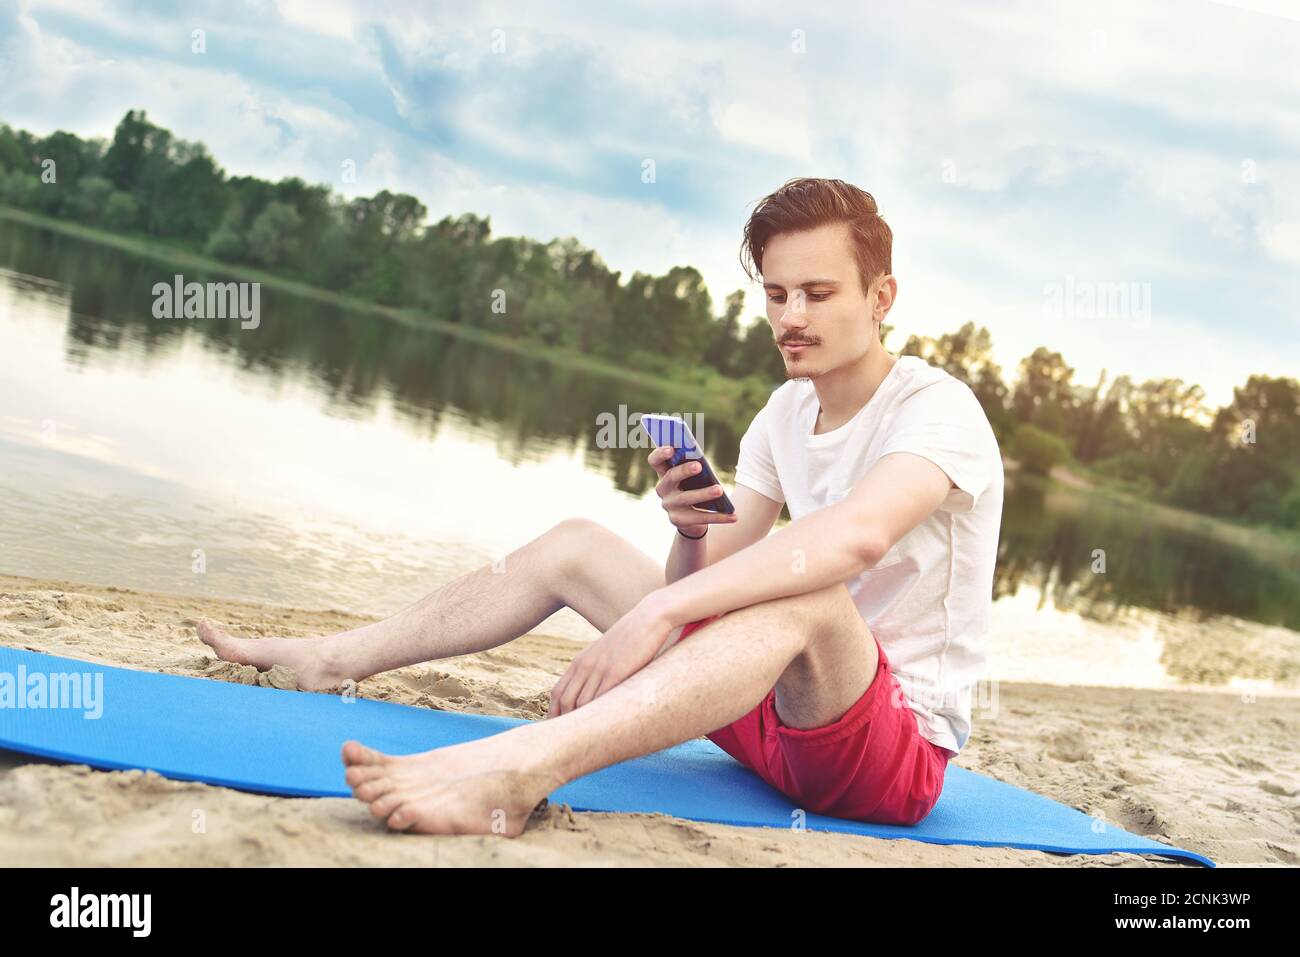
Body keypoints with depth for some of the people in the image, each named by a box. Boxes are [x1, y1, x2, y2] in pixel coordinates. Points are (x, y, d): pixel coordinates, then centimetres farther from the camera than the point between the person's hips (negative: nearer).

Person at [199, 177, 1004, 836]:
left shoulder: (938, 409, -16)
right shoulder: (788, 411, 8)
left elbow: (858, 532, -39)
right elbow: (710, 582, 5)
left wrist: (652, 615, -44)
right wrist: (691, 532, -18)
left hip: (900, 752, -7)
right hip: (777, 711, 8)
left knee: (805, 595, -41)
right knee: (576, 546, 11)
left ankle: (515, 772, -58)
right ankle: (334, 660, 14)